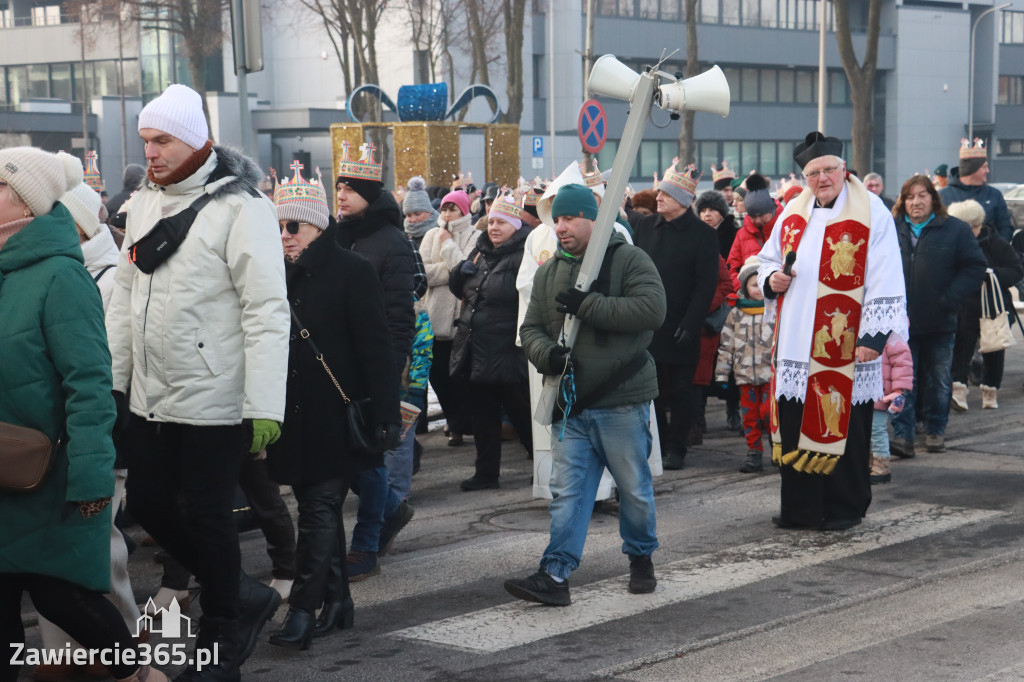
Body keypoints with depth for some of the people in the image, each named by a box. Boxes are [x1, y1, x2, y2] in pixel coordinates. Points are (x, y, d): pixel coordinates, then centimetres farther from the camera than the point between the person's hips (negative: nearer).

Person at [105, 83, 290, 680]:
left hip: (213, 401, -8)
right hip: (150, 398, 8)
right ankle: (246, 597, 30)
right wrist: (112, 380, 13)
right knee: (149, 505, 13)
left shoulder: (239, 206, -14)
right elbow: (125, 297, 16)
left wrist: (264, 407, -22)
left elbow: (267, 311, -18)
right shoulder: (145, 202, 9)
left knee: (207, 518, 3)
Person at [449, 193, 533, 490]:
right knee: (482, 413, 14)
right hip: (477, 350, 8)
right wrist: (461, 271, 0)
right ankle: (486, 472, 23)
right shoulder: (480, 252, 14)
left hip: (508, 351, -8)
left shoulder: (524, 256, -13)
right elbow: (458, 288, 21)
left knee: (521, 412, 2)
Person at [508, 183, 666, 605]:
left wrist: (587, 306, -20)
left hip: (622, 401, -4)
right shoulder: (549, 272, 13)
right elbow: (531, 328, 13)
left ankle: (641, 558, 29)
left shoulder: (628, 259, -5)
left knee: (634, 487, 9)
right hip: (571, 404, 4)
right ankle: (555, 575, -1)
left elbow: (652, 310, -20)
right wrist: (547, 354, -10)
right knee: (567, 491, 1)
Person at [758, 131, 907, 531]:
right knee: (794, 424, 8)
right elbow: (768, 259, 24)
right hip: (795, 344, 5)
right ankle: (800, 508, 19)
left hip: (845, 345, -5)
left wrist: (874, 335, -15)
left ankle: (844, 509, 14)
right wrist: (772, 278, 1)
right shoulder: (793, 213, 12)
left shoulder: (871, 213, -5)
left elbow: (884, 281, -9)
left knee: (843, 426, 1)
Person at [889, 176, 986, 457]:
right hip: (900, 323, 0)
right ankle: (902, 435, -1)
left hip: (939, 324, 0)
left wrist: (949, 300, -12)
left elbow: (975, 267, -3)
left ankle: (935, 430, 24)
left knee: (938, 381, 10)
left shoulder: (955, 230, 0)